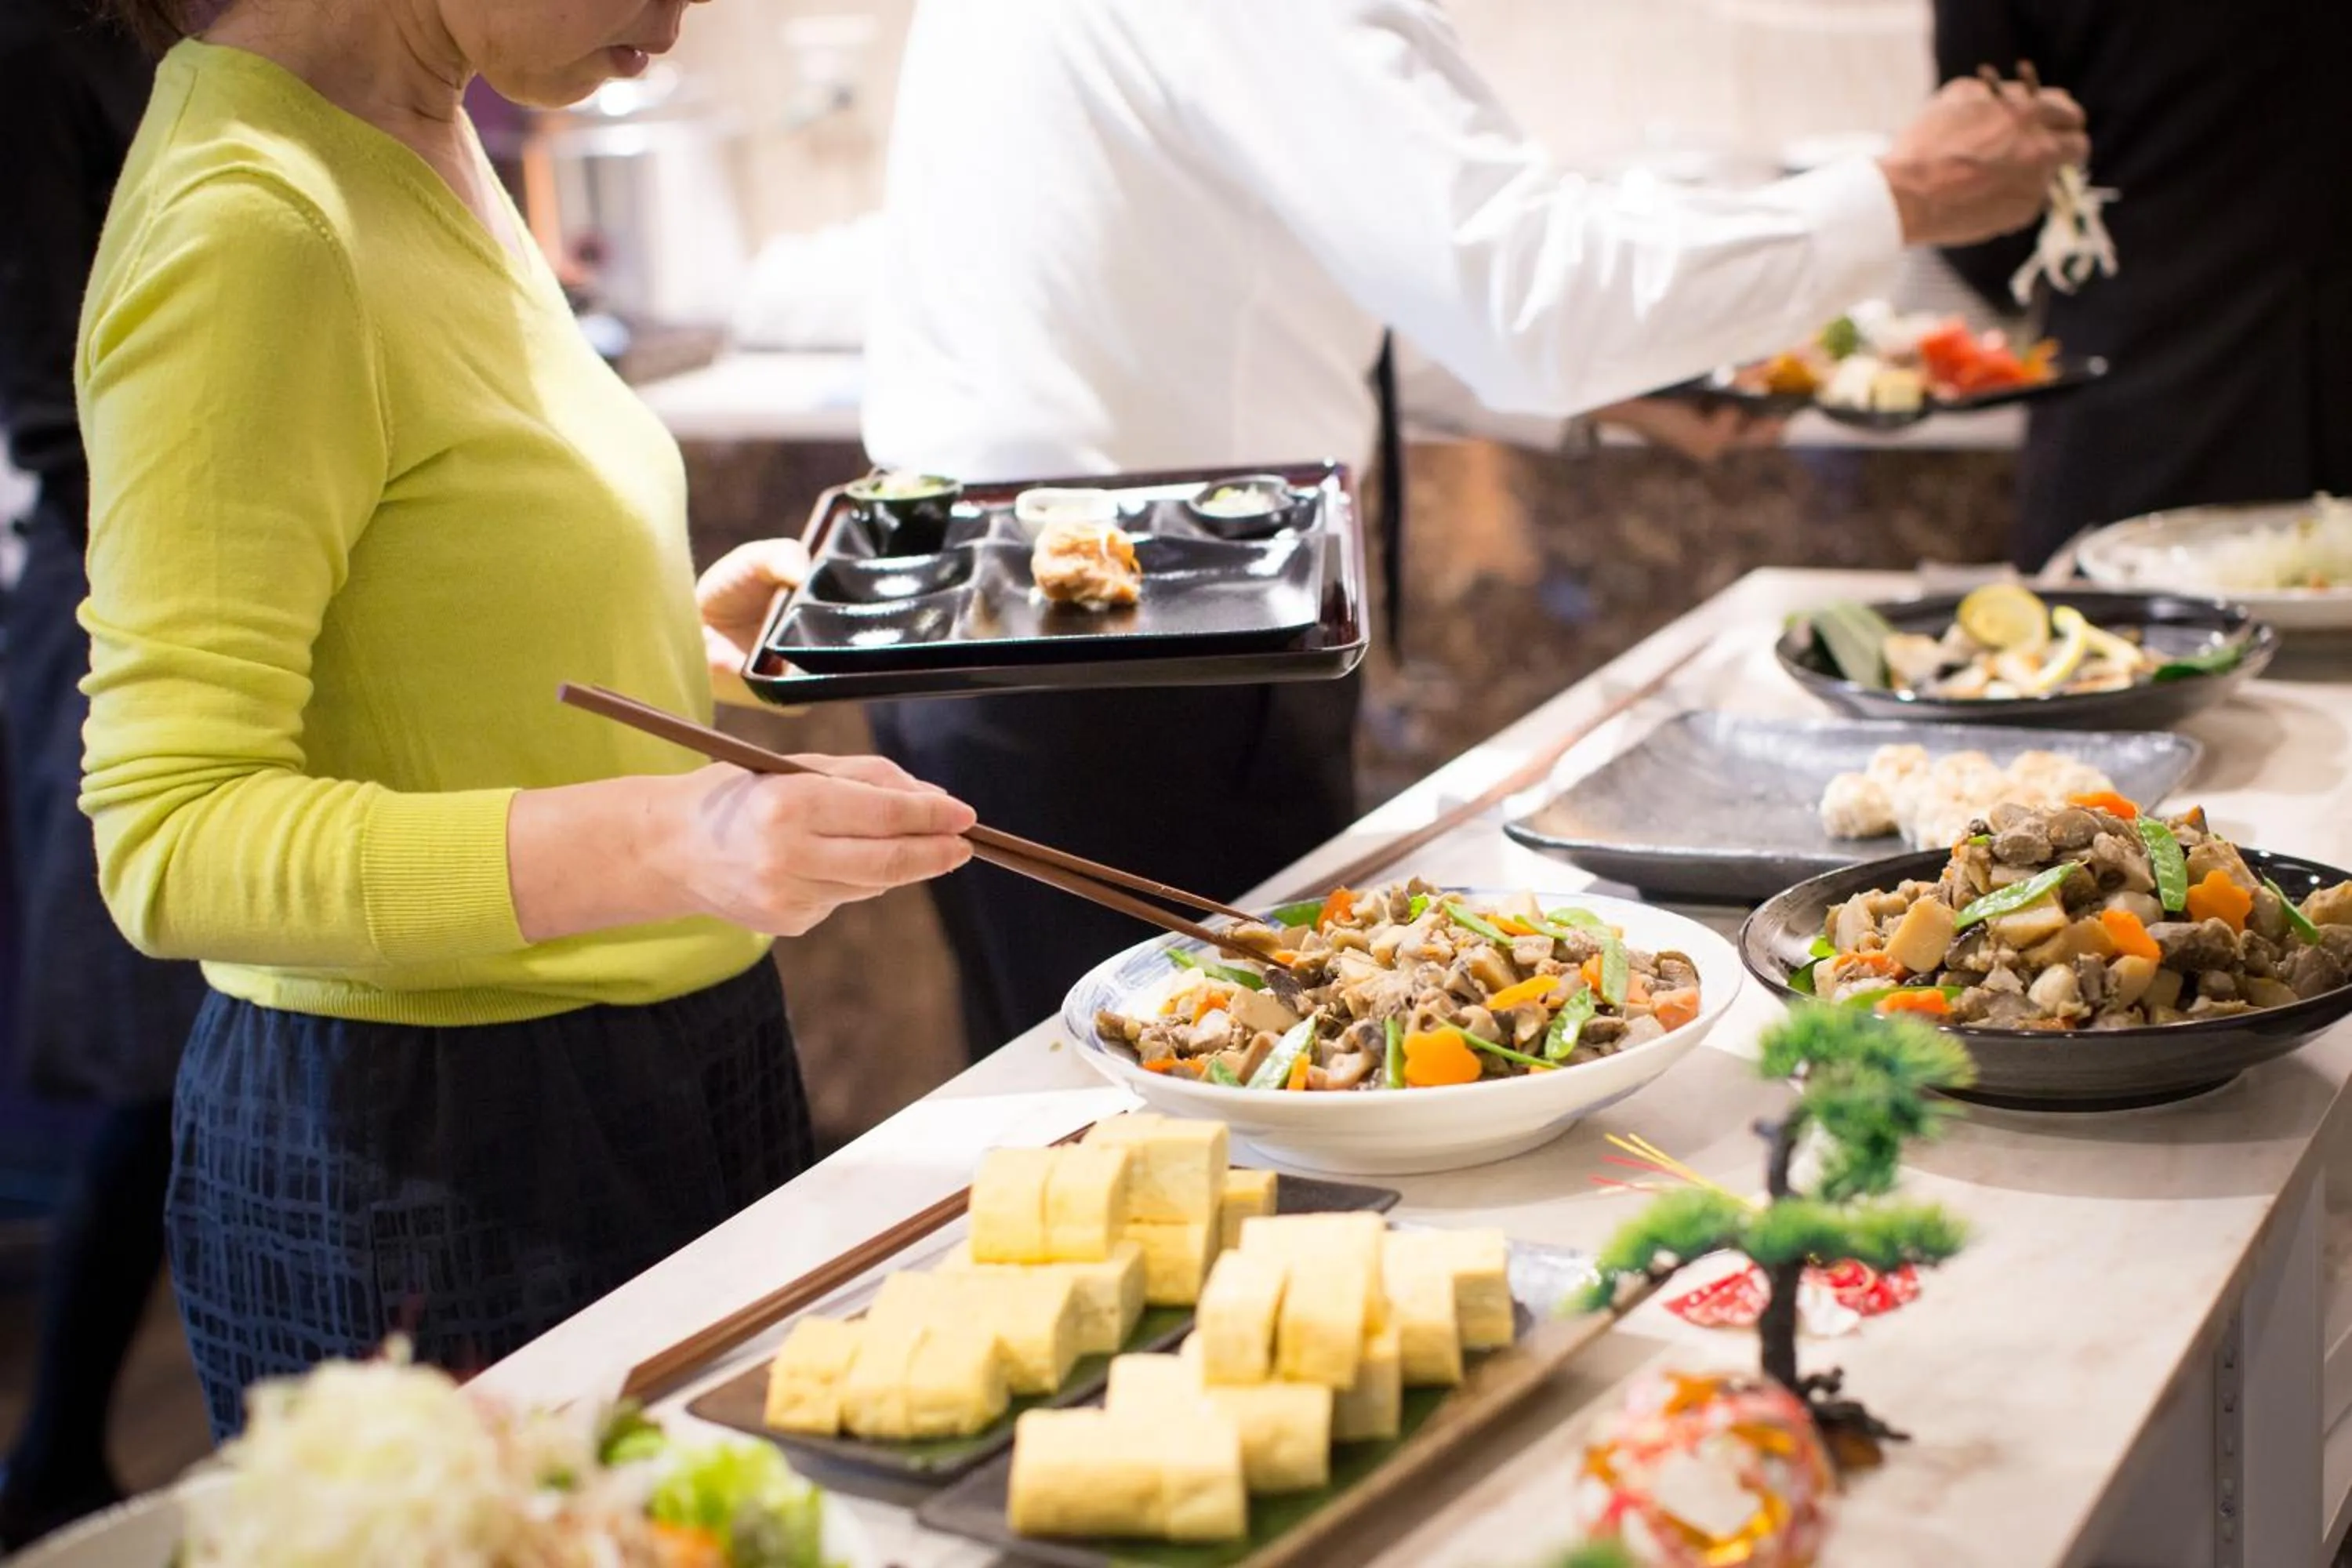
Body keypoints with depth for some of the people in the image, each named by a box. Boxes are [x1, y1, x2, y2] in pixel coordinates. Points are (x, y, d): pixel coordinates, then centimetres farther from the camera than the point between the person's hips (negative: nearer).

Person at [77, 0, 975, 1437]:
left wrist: (687, 639, 16)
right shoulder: (251, 227, -20)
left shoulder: (426, 148, 8)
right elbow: (175, 843, -24)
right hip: (425, 1155, -9)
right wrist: (671, 841, -34)